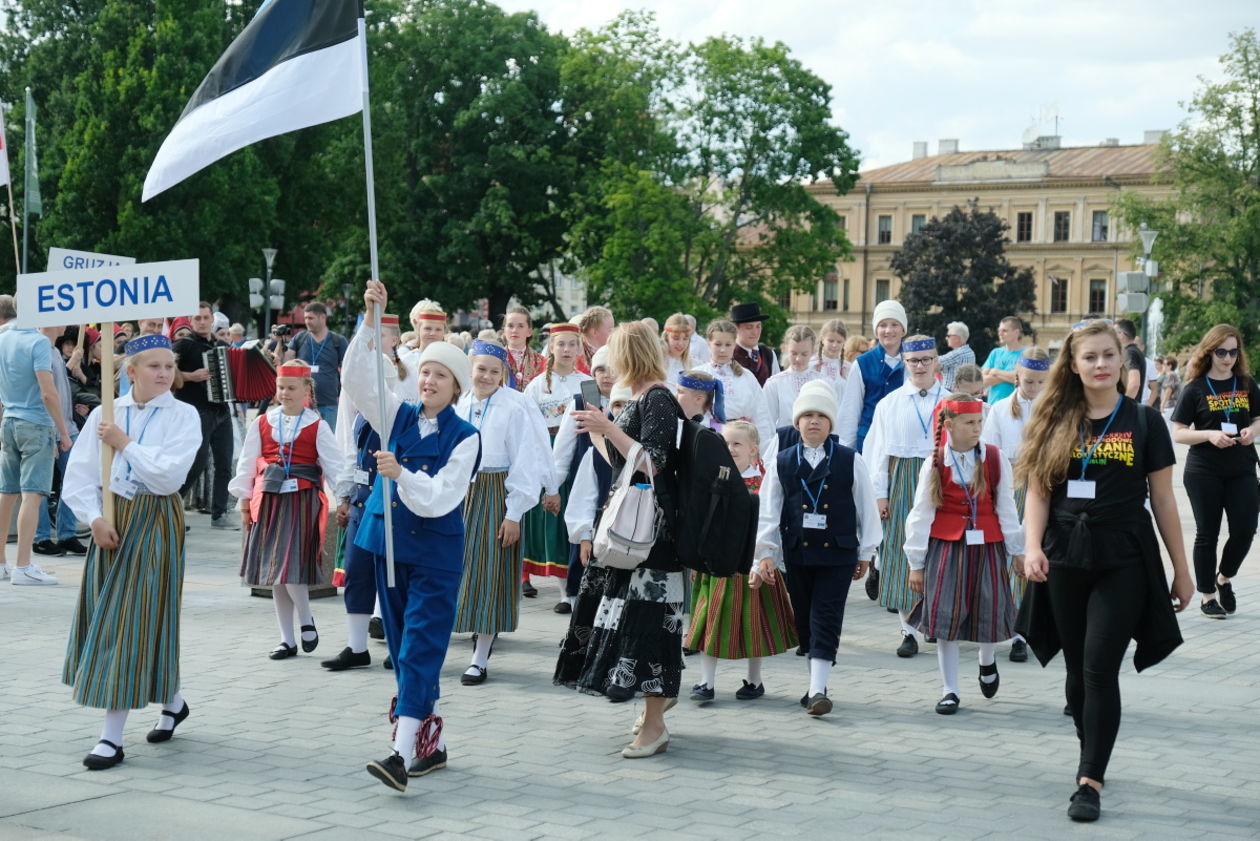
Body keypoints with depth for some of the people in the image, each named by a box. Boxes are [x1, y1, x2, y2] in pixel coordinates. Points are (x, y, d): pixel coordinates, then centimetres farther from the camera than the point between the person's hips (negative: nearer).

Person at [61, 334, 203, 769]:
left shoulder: (183, 416, -5)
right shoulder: (105, 413, 4)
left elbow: (169, 474, -18)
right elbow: (78, 475, 2)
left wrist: (125, 444, -12)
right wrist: (94, 517, -11)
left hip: (155, 521, -5)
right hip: (111, 518, 5)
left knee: (133, 619, -7)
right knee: (104, 615, 10)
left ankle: (113, 736, -5)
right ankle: (172, 700, 31)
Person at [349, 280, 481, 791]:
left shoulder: (464, 437, -8)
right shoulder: (398, 416, 5)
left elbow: (440, 499, -16)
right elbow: (356, 381, -8)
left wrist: (401, 474, -31)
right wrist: (370, 321, -18)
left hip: (436, 552, -5)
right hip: (391, 542, 5)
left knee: (420, 648, -11)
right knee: (401, 646, 10)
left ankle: (403, 753, -18)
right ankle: (431, 742, 22)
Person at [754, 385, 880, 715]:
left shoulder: (851, 461, 1)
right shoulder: (781, 462, 4)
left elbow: (866, 509, 6)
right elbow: (768, 512, 4)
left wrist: (865, 553, 7)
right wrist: (765, 555, -1)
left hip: (838, 554, -2)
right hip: (796, 554, 2)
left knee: (826, 620, -7)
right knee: (805, 621, 10)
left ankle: (818, 689, -11)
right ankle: (815, 683, 22)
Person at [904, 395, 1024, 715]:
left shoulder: (996, 460, -2)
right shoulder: (935, 464, -4)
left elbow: (1006, 508, 6)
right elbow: (921, 515, -1)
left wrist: (1017, 551, 9)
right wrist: (916, 563, -1)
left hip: (987, 547, 1)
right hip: (945, 547, -1)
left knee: (989, 612, 4)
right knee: (944, 616, -1)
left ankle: (987, 661, 39)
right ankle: (950, 690, 10)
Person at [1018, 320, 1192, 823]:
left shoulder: (1143, 422, 1)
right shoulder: (1054, 423, 6)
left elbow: (1163, 499, 4)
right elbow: (1038, 494, 4)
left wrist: (1181, 569, 4)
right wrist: (1032, 546, -14)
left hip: (1124, 561, -3)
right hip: (1066, 561, 3)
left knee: (1100, 669, -10)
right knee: (1078, 671, 10)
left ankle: (1090, 782, -9)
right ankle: (1093, 760, 28)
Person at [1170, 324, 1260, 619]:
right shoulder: (1195, 388, -4)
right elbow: (1178, 433, -5)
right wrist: (1210, 435, -20)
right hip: (1204, 472, -3)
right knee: (1207, 534, 4)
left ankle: (1224, 579, 25)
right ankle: (1208, 595, 16)